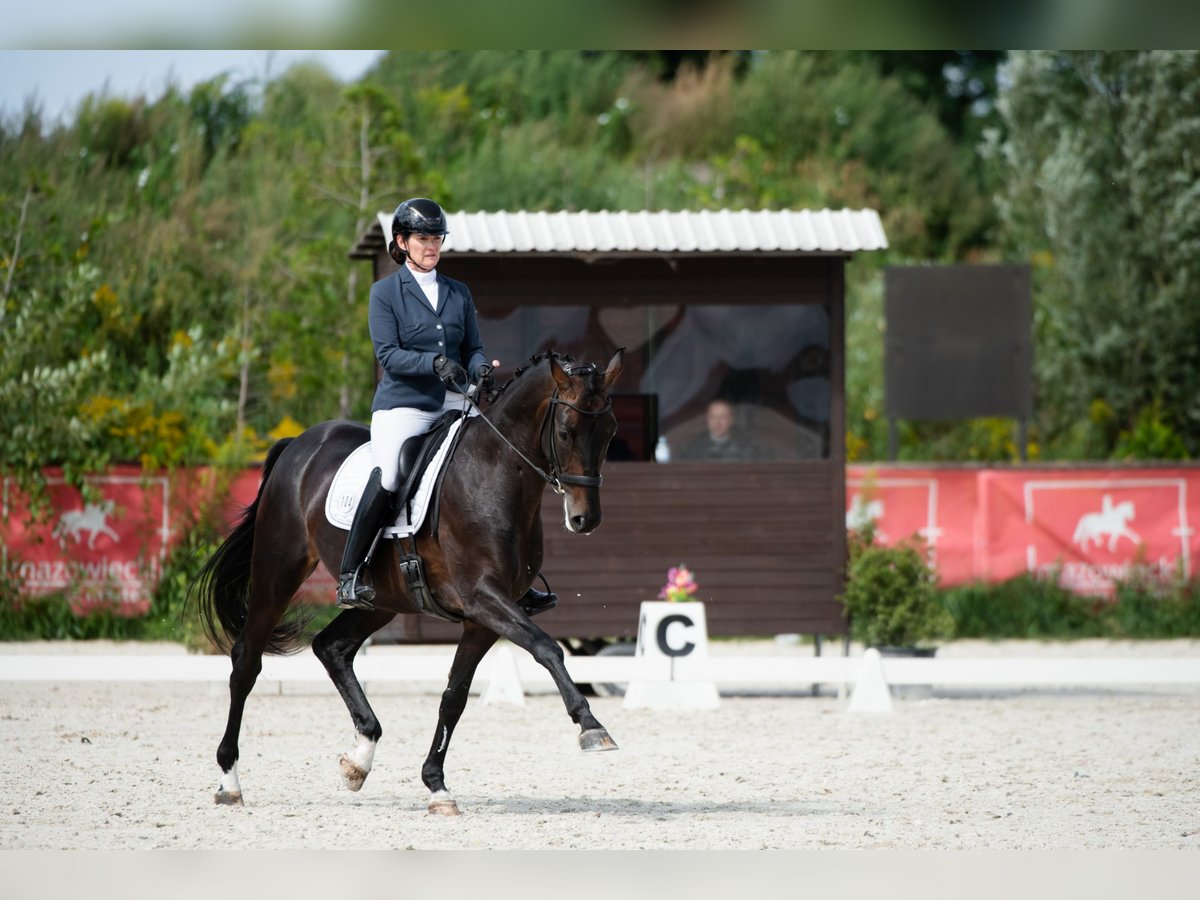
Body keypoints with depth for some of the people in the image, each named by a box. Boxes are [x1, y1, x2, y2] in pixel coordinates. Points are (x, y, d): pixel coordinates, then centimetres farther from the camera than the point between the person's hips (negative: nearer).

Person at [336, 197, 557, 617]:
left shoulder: (459, 292, 15)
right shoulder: (385, 292, 2)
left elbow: (473, 347, 13)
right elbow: (388, 354, -8)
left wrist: (479, 368, -11)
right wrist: (435, 363, -24)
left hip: (453, 403, 5)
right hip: (402, 404, -5)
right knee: (386, 477, -27)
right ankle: (350, 575, -17)